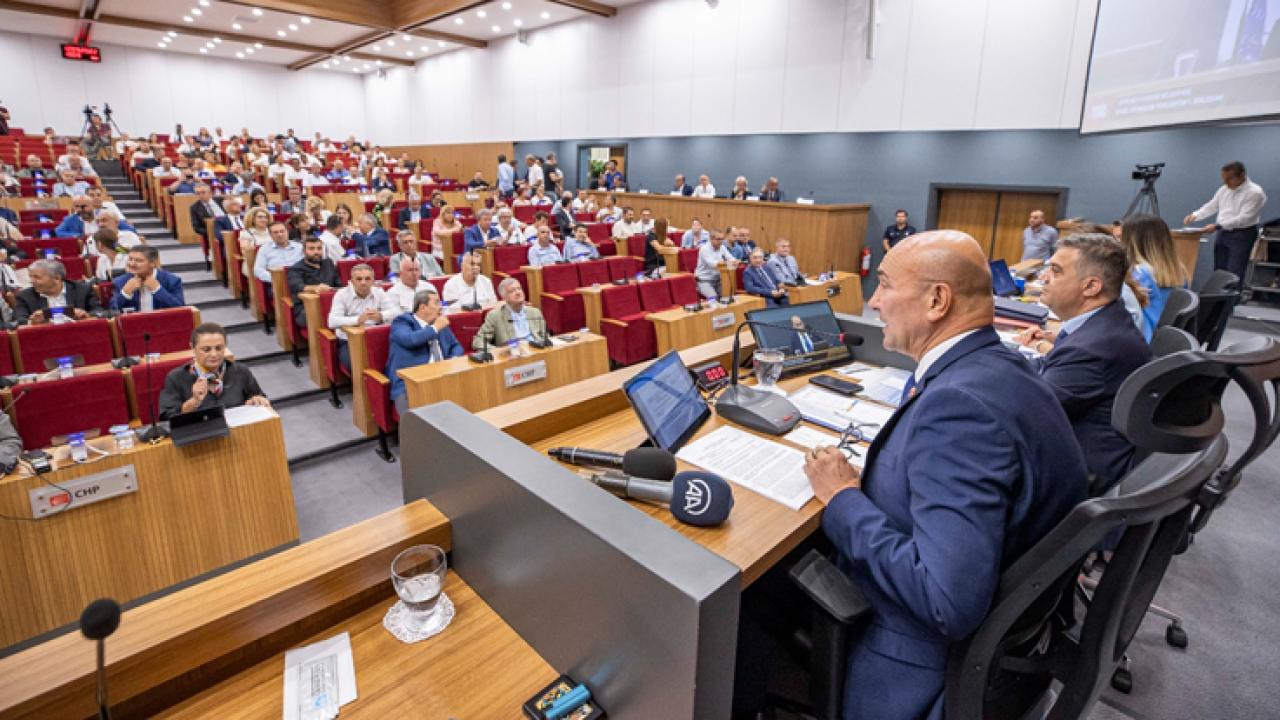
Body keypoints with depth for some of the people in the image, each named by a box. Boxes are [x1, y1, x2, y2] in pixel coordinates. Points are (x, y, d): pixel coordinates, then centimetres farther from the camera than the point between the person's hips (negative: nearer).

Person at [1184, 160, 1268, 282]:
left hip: (1242, 235, -6)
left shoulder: (1254, 192, -14)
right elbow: (1211, 206, 16)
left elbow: (1243, 218, -22)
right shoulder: (1224, 189, 7)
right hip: (1222, 233, 7)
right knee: (1219, 272, 10)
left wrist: (1216, 226, -28)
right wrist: (1194, 216, -3)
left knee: (1234, 275, -8)